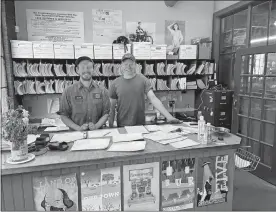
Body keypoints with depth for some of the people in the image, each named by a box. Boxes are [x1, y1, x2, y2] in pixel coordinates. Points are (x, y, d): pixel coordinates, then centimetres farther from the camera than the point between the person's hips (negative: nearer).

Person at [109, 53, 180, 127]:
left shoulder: (143, 80, -3)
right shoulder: (115, 83, -1)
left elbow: (153, 98, -10)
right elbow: (112, 107, 3)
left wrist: (169, 117, -19)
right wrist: (111, 126, -3)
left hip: (140, 124, 0)